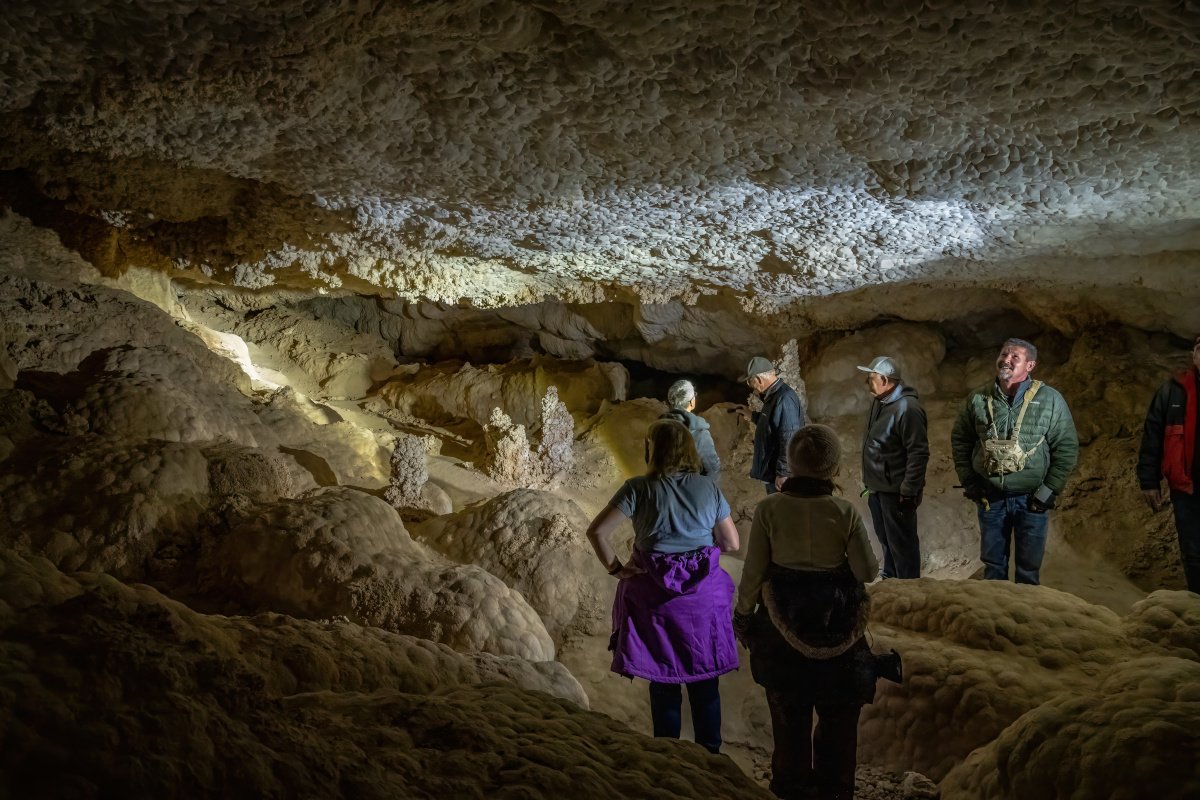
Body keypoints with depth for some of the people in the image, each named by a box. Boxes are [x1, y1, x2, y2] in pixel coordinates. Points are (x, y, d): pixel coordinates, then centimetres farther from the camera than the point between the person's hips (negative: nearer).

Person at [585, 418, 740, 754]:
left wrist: (615, 568, -4)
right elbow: (732, 543, 3)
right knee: (704, 682, 15)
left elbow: (596, 531, -15)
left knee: (663, 685, 12)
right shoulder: (708, 488, -2)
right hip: (704, 597, 2)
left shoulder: (639, 489, -9)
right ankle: (709, 752, 25)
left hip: (656, 597, -1)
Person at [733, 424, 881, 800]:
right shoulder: (845, 513, -17)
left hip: (783, 624, 1)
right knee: (838, 712, 20)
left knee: (789, 712, 19)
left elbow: (753, 572, -11)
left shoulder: (769, 509, -17)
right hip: (837, 625, 0)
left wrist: (743, 615, 3)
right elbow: (868, 572, -11)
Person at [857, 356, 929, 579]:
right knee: (885, 539, 21)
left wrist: (909, 490, -23)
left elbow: (918, 453, -23)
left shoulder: (907, 408, -22)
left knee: (901, 542, 1)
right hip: (879, 487, 9)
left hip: (896, 490, -9)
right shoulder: (880, 402, 8)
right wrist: (870, 480, 20)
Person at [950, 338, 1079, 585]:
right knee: (993, 565, 13)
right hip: (990, 498, 2)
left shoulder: (1050, 400, -6)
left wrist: (1049, 490, -8)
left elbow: (1067, 447, -4)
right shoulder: (978, 399, 1)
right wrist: (969, 482, 3)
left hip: (1031, 499, -2)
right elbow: (960, 441, 10)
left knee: (1028, 568, 8)